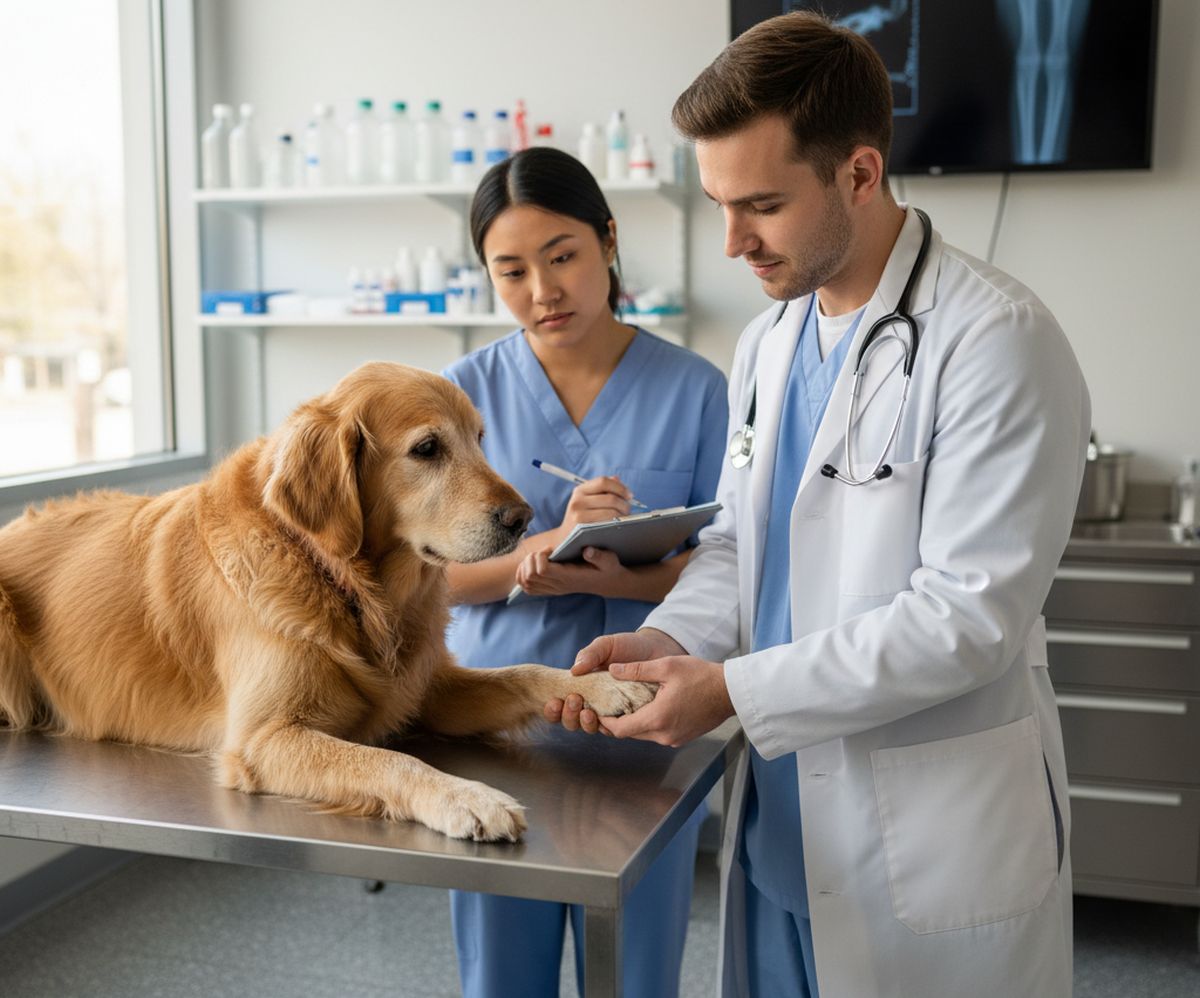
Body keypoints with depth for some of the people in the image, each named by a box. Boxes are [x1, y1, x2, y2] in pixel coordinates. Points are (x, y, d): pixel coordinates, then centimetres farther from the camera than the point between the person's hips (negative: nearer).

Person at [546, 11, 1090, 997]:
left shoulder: (997, 342, -18)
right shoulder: (770, 342, 7)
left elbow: (971, 613, -22)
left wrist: (734, 691, -21)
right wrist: (666, 640, -7)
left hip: (934, 843, -6)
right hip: (779, 815, 7)